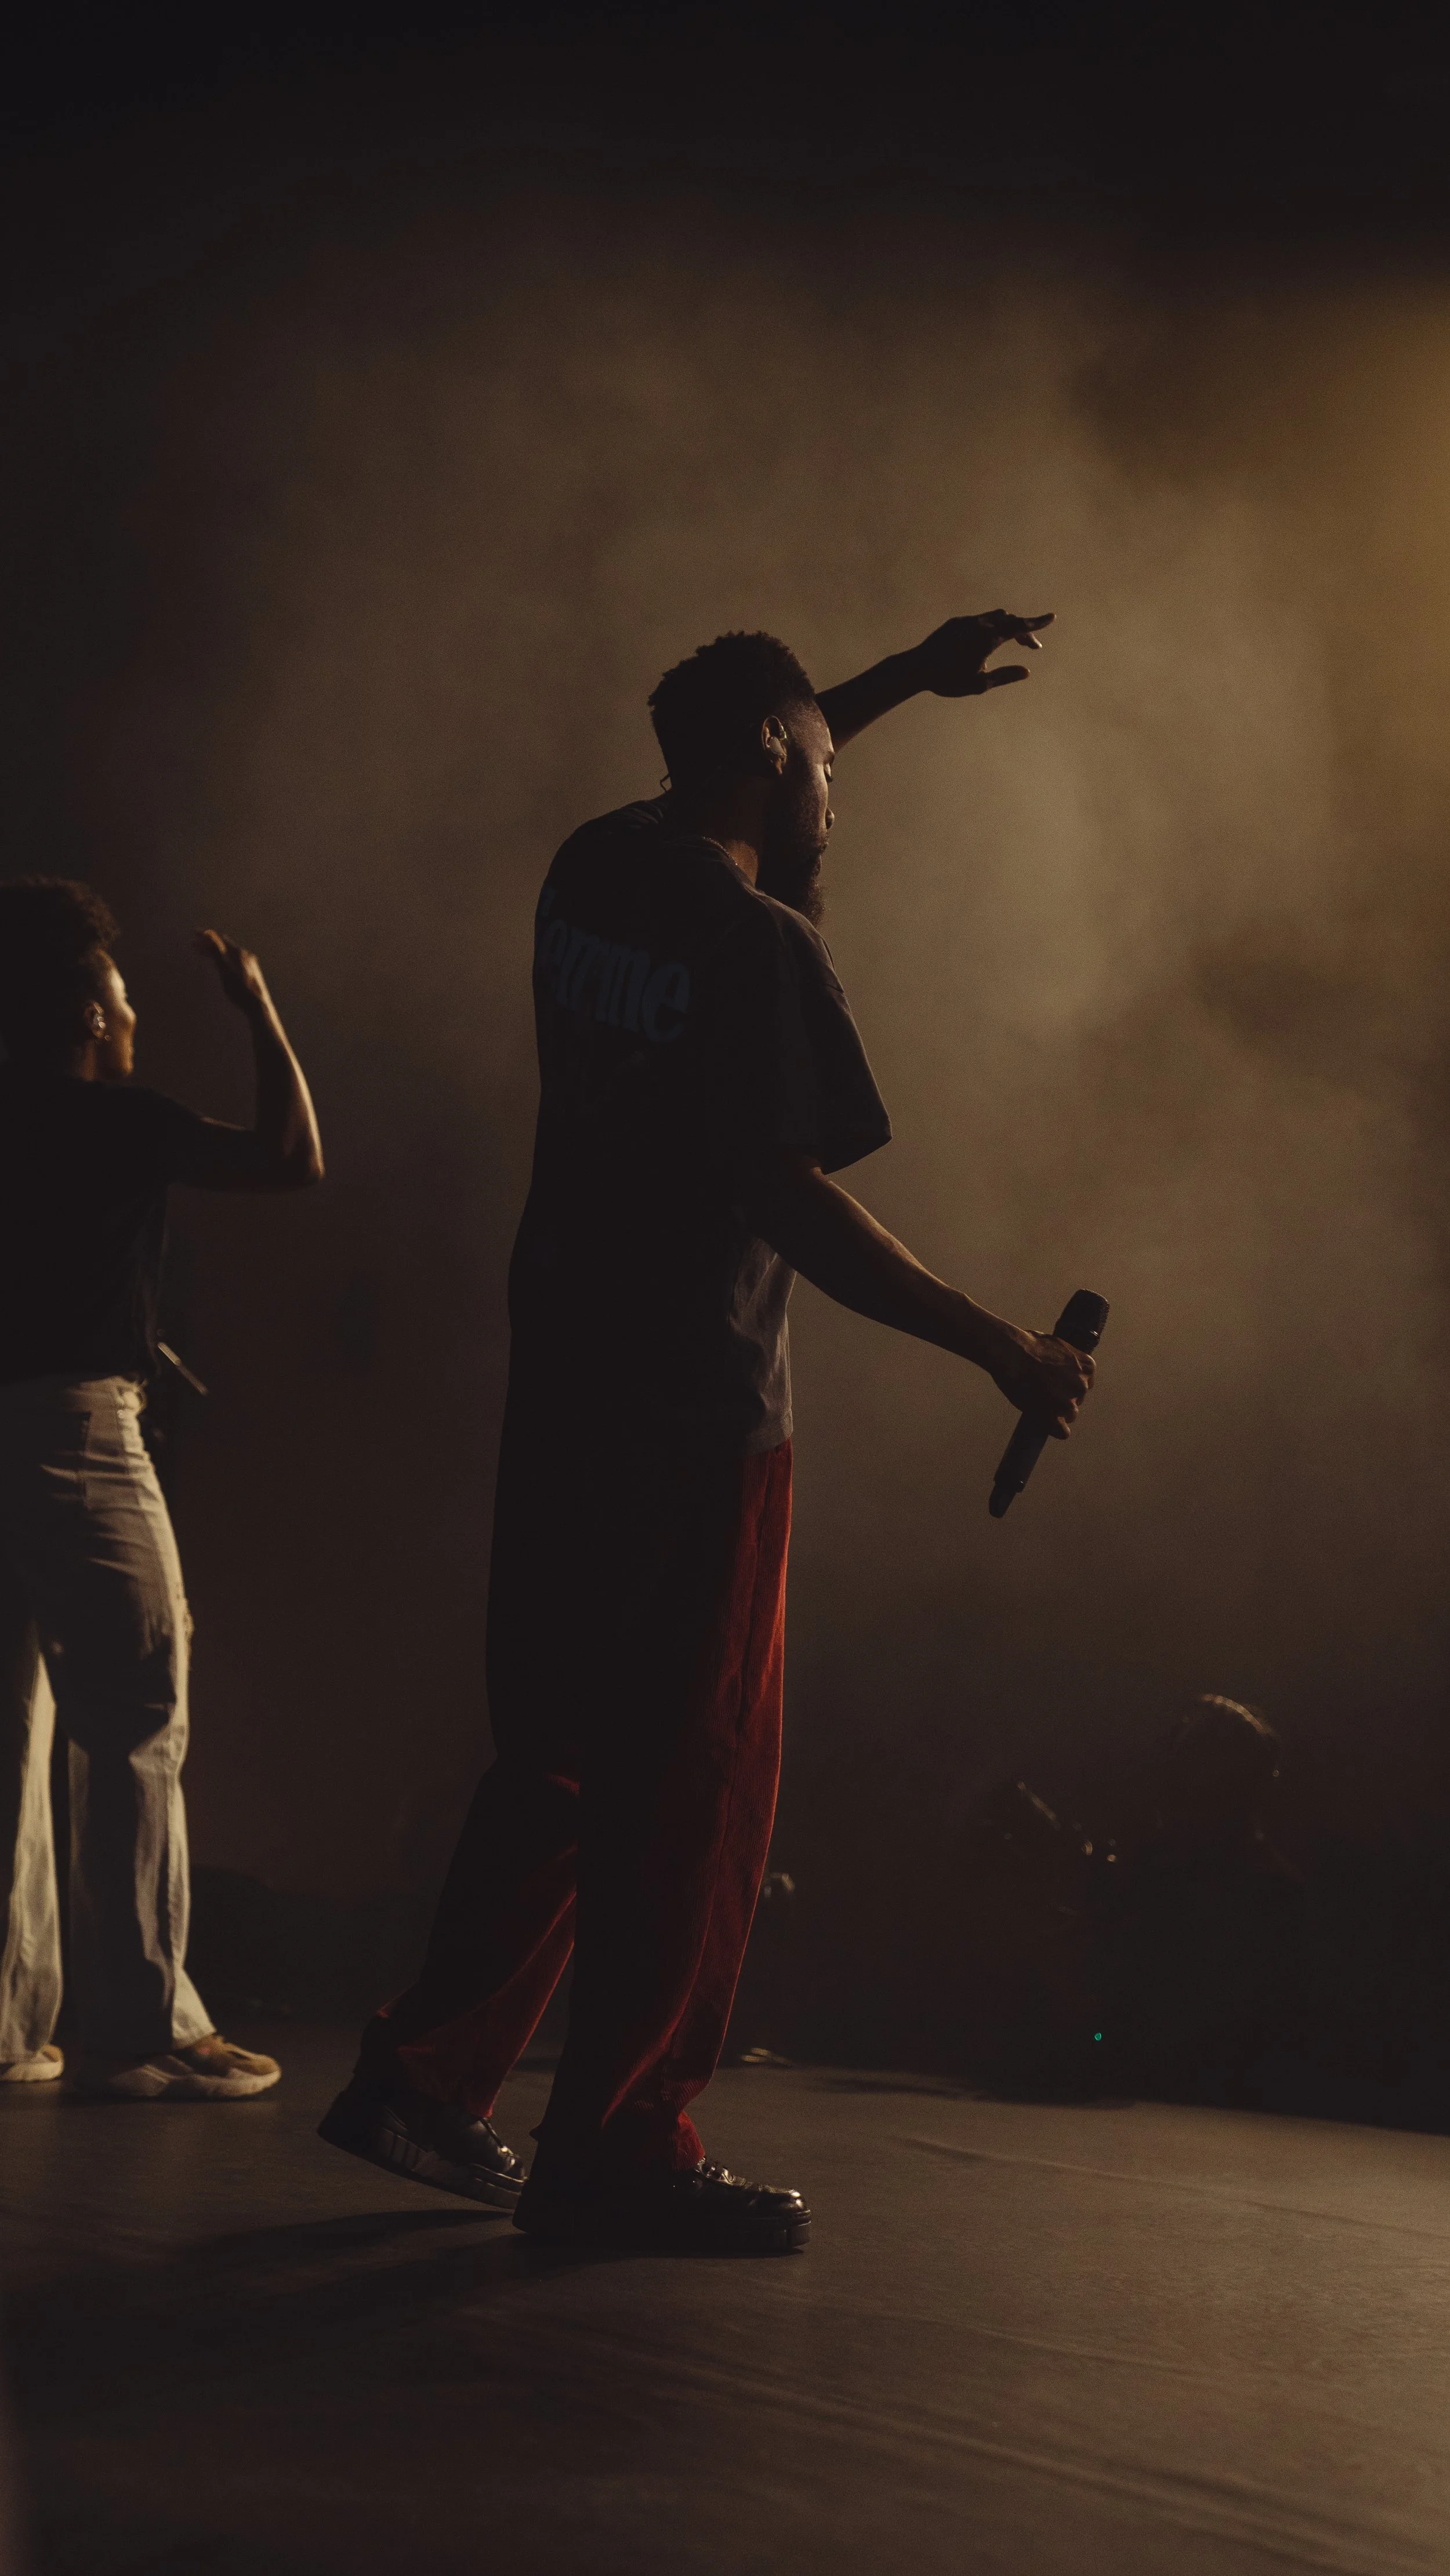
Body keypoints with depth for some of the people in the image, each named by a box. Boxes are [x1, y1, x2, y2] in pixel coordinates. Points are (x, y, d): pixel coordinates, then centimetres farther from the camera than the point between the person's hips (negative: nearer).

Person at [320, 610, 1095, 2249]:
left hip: (560, 1386, 8)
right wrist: (1000, 1350, -13)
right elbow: (796, 1207, -19)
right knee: (689, 1788, 0)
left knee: (558, 1757, 17)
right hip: (697, 1409, -8)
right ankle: (619, 2155, 6)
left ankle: (421, 2080, 21)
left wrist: (906, 678, 34)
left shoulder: (593, 869, 9)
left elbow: (731, 777, 30)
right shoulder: (762, 948, -14)